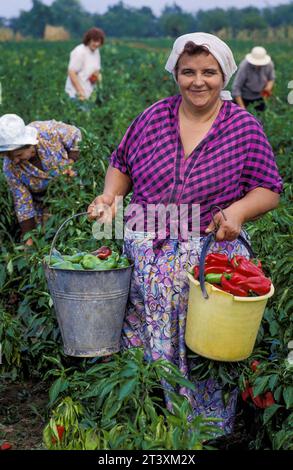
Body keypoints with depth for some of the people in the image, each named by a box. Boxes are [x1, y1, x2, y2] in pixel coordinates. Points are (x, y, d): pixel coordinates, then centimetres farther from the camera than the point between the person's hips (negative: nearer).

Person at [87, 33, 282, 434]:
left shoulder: (244, 127, -1)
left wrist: (238, 210, -18)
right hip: (144, 259, 3)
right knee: (139, 352, 8)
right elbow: (122, 163, 16)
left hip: (211, 259, -2)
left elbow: (269, 190, 1)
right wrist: (110, 194, -3)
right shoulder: (154, 117, 5)